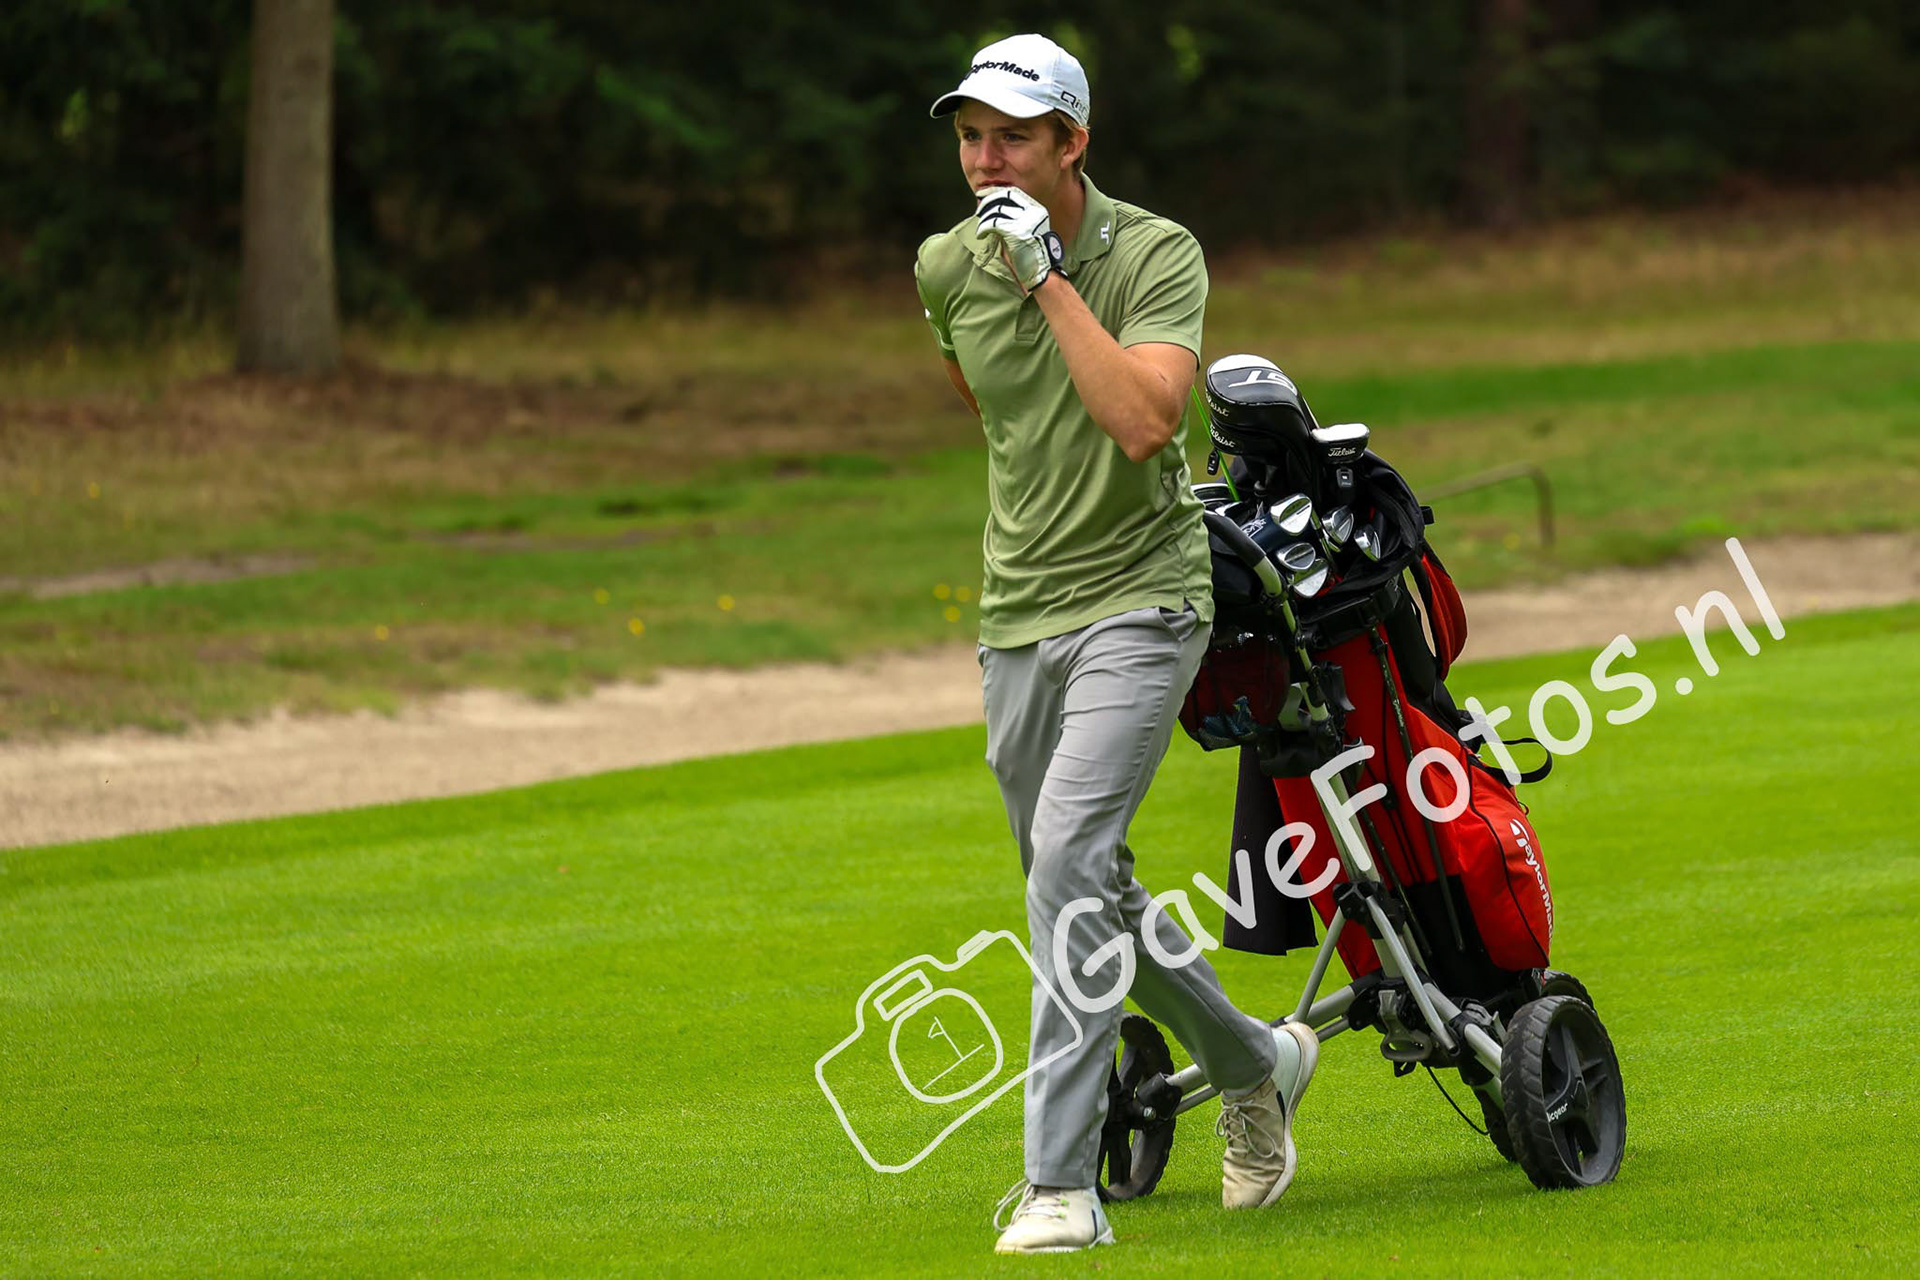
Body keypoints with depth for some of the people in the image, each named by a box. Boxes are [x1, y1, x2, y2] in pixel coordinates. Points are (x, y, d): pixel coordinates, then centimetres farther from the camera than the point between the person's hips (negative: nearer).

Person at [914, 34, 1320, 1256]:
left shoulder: (1156, 254, -14)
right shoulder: (949, 266, 1)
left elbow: (1144, 421, -29)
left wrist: (1049, 273, -27)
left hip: (1137, 601, -6)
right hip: (1017, 615, 6)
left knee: (1068, 857, -23)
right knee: (1085, 888, 13)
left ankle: (1062, 1185, -25)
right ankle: (1256, 1063, 38)